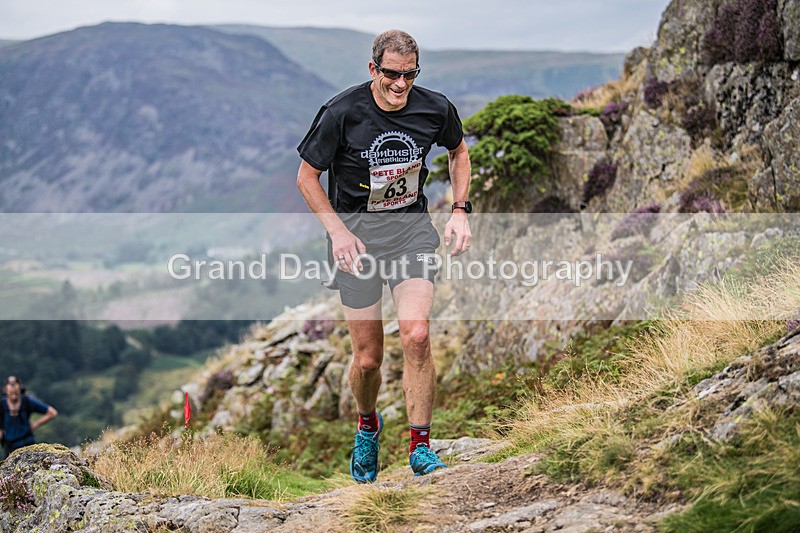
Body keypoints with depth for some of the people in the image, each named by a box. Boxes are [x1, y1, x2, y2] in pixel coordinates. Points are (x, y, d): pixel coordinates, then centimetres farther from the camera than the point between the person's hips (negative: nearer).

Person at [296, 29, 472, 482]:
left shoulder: (436, 109, -7)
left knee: (417, 335, -19)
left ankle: (421, 448, -4)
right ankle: (368, 425, 35)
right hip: (355, 232, -1)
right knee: (368, 356, 2)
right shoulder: (342, 113, -15)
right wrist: (338, 232, -14)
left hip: (412, 228, 1)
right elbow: (307, 176, -4)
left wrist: (461, 211, 3)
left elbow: (459, 151, 15)